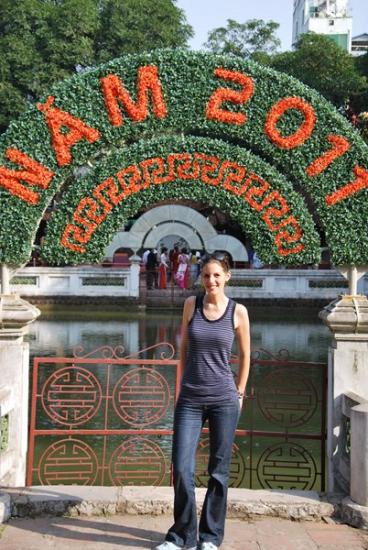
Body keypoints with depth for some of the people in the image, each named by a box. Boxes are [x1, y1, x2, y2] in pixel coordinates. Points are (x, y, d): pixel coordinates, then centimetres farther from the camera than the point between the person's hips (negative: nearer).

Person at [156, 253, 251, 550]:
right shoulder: (191, 304, 2)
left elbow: (245, 356, 9)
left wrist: (239, 394, 9)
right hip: (190, 400, 1)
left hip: (224, 401, -1)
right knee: (181, 468, -1)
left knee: (219, 470, 8)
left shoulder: (238, 311, -2)